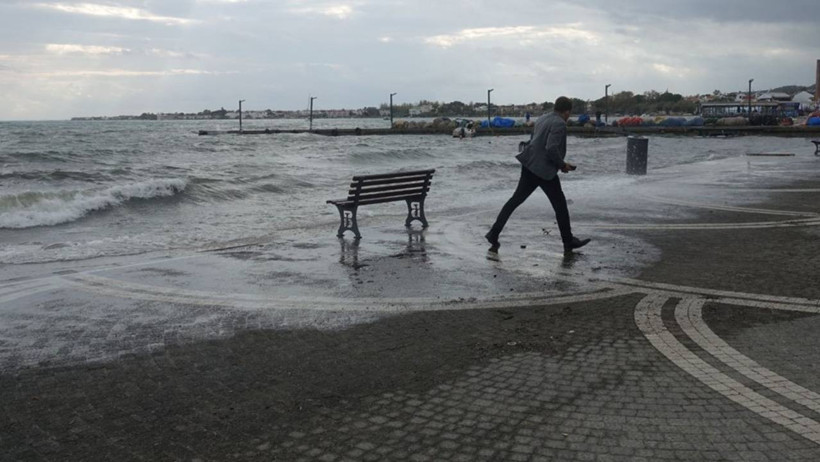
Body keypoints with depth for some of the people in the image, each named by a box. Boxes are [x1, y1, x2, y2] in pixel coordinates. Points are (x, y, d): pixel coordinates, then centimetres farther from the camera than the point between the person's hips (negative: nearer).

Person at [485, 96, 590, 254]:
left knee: (516, 200, 12)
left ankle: (494, 233, 11)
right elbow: (552, 148, -25)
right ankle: (568, 242, 16)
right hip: (545, 170, -8)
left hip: (529, 165, 8)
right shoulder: (559, 124, -13)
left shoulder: (542, 119, 14)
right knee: (560, 205, 6)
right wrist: (562, 165, -9)